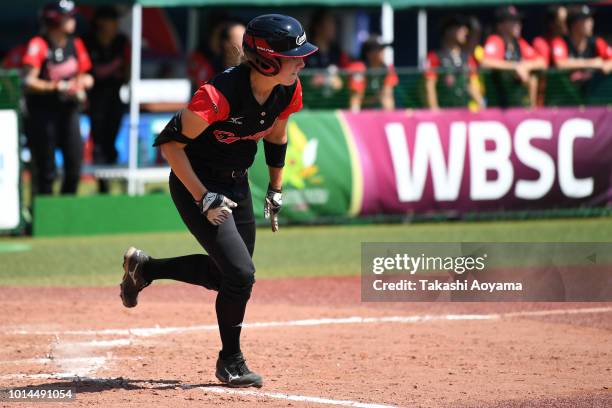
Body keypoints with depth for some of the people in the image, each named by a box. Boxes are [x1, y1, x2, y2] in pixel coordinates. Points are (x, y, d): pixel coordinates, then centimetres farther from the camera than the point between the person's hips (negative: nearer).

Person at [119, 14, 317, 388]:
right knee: (240, 273, -14)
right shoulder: (221, 94, -32)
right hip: (197, 183, -8)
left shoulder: (288, 91, -11)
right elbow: (171, 143, -25)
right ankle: (231, 362, 7)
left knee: (230, 272, 16)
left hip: (237, 183, 8)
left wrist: (275, 191, 12)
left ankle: (144, 268, 37)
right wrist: (204, 198, -27)